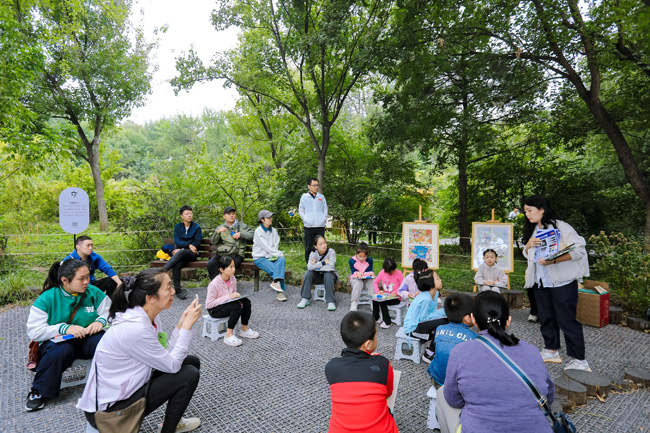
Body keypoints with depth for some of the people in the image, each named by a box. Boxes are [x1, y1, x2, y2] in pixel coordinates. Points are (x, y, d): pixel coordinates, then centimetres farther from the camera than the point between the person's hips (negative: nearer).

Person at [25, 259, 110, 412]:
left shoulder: (93, 292, -3)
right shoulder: (47, 299, -9)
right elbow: (34, 331, -12)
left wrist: (101, 320, -22)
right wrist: (64, 328, -26)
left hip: (88, 339, 1)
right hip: (57, 341, -1)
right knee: (60, 351, -36)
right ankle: (39, 391, -8)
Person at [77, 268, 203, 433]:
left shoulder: (149, 315, -5)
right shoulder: (135, 328, -32)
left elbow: (166, 355, -5)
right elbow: (172, 366, -23)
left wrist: (182, 322, -9)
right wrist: (187, 326, -21)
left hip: (127, 385, 9)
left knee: (192, 362, 7)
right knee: (189, 375, -13)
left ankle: (173, 419, 25)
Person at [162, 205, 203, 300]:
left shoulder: (197, 227, 9)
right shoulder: (177, 227, 15)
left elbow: (197, 244, -1)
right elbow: (177, 242, 2)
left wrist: (181, 249, -11)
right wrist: (188, 245, -16)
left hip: (192, 254, -2)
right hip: (179, 251, 2)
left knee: (181, 252, -38)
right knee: (177, 263, -34)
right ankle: (178, 290, -34)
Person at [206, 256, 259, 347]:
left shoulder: (233, 279, -5)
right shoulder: (214, 284, -25)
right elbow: (209, 304, -26)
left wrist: (236, 296, -13)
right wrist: (228, 297, -30)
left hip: (228, 304, 7)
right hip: (214, 310, -7)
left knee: (246, 301, -14)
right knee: (237, 306, -30)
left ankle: (244, 329, 2)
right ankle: (228, 335, -20)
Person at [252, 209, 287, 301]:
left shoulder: (273, 230, 12)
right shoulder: (258, 231, -6)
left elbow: (276, 245, 9)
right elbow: (265, 247, -13)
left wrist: (272, 255, -10)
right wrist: (279, 253, -15)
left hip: (271, 256, 4)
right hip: (260, 258, -4)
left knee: (281, 259, -29)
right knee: (274, 268, -29)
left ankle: (276, 282, -41)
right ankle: (282, 290, -25)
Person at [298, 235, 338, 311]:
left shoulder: (331, 252, -17)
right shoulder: (313, 253, -7)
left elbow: (331, 267, -28)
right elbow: (310, 267, -22)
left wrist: (316, 266, -18)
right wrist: (323, 263, -24)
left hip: (329, 274, -3)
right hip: (317, 275, 3)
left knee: (328, 276, -36)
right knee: (308, 273, -24)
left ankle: (331, 302, -30)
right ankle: (305, 299, -15)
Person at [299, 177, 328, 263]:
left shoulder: (321, 197, 12)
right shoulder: (304, 197, 5)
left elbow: (325, 208, 17)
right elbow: (301, 210, 9)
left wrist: (324, 218, 4)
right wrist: (305, 219, -3)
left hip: (320, 226, 2)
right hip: (309, 226, -2)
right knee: (308, 247, 3)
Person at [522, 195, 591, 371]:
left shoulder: (560, 227, -10)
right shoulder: (532, 230, 13)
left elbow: (579, 250, -16)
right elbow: (527, 255, 18)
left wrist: (553, 260, -27)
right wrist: (529, 245, -4)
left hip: (562, 283, -7)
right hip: (540, 282, 7)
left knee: (567, 320, -3)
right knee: (546, 318, 15)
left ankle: (579, 360, 9)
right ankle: (552, 351, 29)